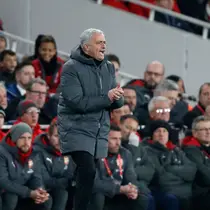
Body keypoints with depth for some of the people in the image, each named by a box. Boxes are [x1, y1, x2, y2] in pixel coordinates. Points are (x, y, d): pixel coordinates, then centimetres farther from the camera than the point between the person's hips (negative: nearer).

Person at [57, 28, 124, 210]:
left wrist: (117, 97, -15)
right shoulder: (71, 68, -10)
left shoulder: (109, 67, 10)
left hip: (100, 132, 6)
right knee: (88, 171, -21)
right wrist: (106, 98, -20)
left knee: (88, 174, 9)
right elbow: (77, 102, -20)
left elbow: (118, 102, 9)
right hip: (77, 129, -6)